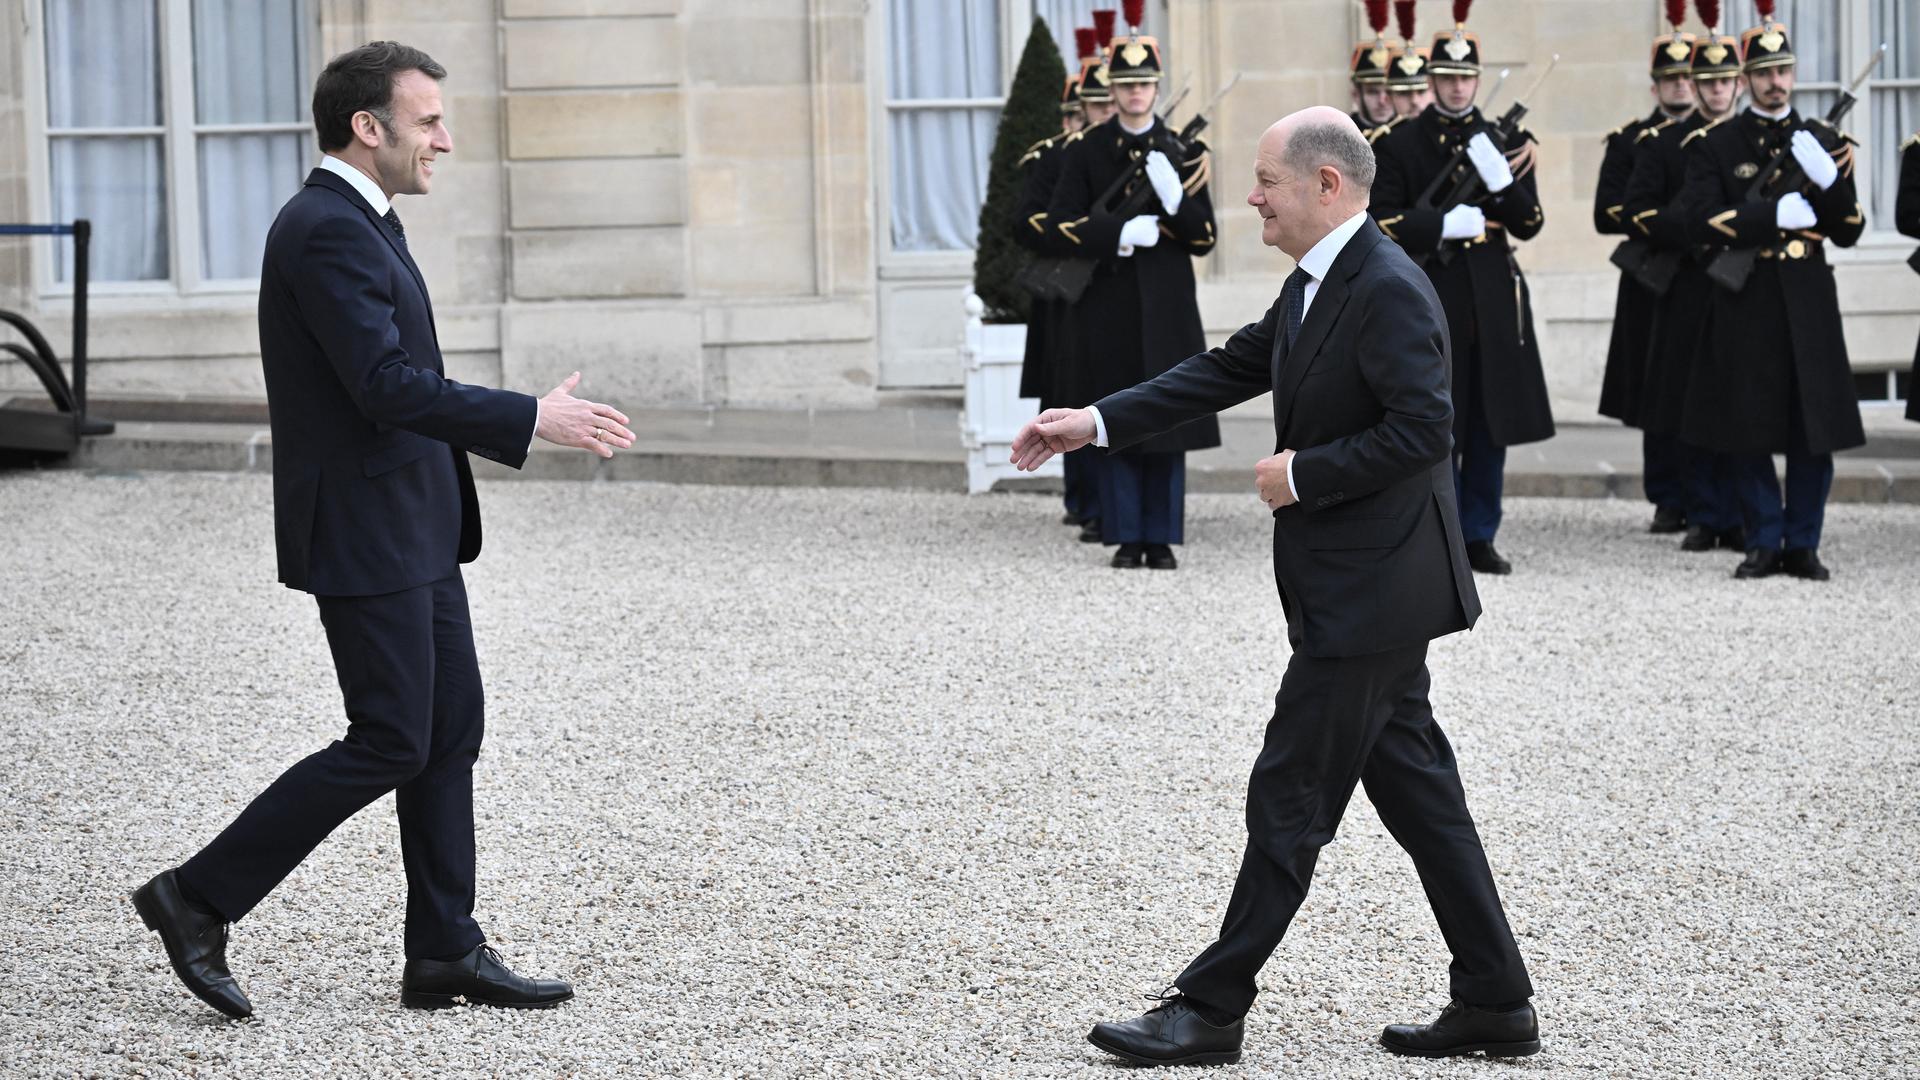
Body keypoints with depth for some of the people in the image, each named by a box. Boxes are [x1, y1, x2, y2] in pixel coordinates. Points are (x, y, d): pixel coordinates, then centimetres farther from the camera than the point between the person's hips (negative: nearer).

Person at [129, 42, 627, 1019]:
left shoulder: (354, 223, 15)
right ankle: (199, 899, 2)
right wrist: (532, 419, -23)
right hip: (365, 535, -10)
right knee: (390, 744, -6)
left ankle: (445, 955, 14)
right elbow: (389, 386, -26)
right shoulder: (327, 230, -18)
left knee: (451, 728, 10)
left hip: (411, 531, 10)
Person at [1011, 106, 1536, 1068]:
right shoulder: (1315, 285, 13)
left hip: (1368, 597, -10)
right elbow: (1227, 370, 18)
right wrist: (1096, 423, 12)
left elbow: (1423, 429, -24)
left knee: (1290, 799, -3)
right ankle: (1494, 1005, 17)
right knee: (1416, 792, 12)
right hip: (1362, 592, 10)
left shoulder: (1388, 291, -18)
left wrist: (1305, 474, -17)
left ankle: (1212, 1009, 4)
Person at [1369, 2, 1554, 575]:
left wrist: (1502, 180, -13)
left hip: (1493, 299, 3)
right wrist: (1448, 224, -16)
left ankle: (1479, 537, 13)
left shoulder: (1505, 142, 10)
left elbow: (1529, 224, 5)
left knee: (1490, 427, 5)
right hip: (1430, 301, -3)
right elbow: (1384, 225, -5)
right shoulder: (1398, 145, 2)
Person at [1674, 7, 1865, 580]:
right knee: (1749, 428, 1)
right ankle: (1764, 541, 12)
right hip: (1745, 302, -2)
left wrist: (1828, 181, -12)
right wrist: (1777, 216, -15)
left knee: (1815, 427, 0)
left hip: (1808, 301, 2)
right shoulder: (1714, 145, 3)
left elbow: (1848, 231, 7)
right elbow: (1701, 220, -9)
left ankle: (1803, 544, 9)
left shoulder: (1825, 142, 9)